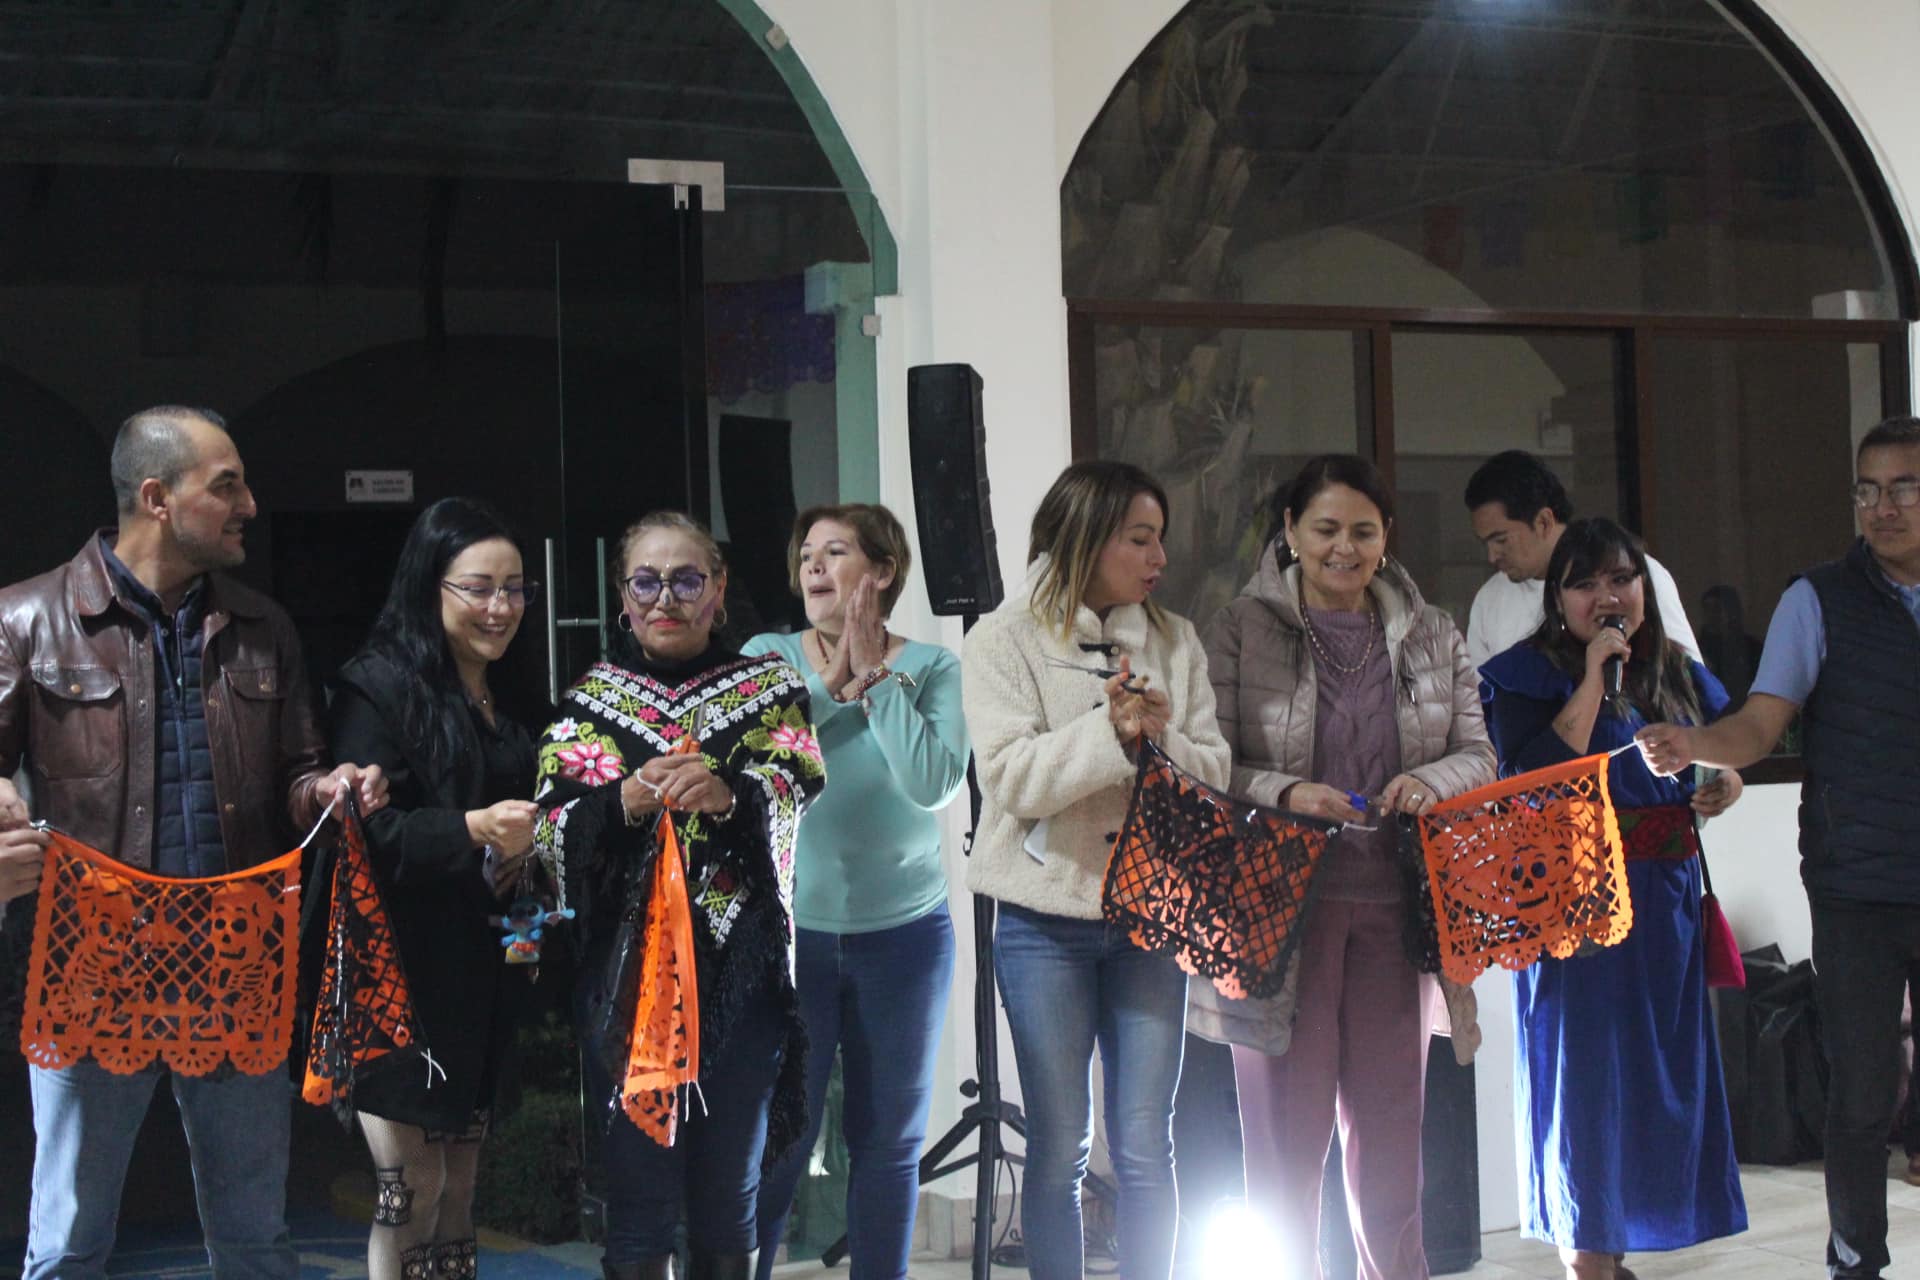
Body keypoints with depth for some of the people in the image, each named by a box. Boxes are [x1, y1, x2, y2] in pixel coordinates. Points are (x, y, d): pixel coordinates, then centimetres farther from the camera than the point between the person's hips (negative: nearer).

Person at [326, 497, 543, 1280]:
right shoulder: (380, 686, -8)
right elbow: (365, 831, -17)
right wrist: (471, 830, -29)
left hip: (487, 976, 7)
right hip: (406, 977, -7)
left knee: (460, 1187, 11)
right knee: (413, 1187, -6)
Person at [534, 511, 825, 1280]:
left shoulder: (769, 689, 8)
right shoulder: (589, 701, 8)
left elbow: (793, 796, -8)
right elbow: (553, 833, -2)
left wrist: (729, 797, -29)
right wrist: (625, 801, -22)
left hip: (741, 971, 0)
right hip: (626, 973, 0)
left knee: (729, 1199, 9)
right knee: (642, 1195, 2)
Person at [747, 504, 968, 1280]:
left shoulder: (932, 668, -2)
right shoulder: (768, 656, 0)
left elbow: (933, 783, -16)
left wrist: (875, 676, -12)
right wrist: (830, 685, -13)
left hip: (904, 934, 1)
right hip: (788, 932, -1)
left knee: (889, 1141, 9)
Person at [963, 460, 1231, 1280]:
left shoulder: (1174, 641, 9)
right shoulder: (1007, 640, -2)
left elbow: (1214, 773, 2)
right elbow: (1011, 777, -13)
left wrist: (1158, 739, -17)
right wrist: (1109, 731, -21)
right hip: (1047, 916, -3)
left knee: (1145, 1147, 5)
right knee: (1060, 1146, 4)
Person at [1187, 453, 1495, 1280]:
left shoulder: (1430, 634, 10)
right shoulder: (1241, 630, -1)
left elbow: (1479, 753, 10)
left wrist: (1430, 783, -11)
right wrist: (1283, 794, -22)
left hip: (1396, 903, 3)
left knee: (1390, 1124, 11)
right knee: (1287, 1134, 3)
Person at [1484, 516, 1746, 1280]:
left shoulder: (1678, 675, 11)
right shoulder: (1531, 675, -8)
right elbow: (1535, 779, -21)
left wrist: (1724, 786, 2)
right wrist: (1594, 674, -20)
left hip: (1667, 903, 6)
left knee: (1659, 1069, 11)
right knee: (1587, 1069, -3)